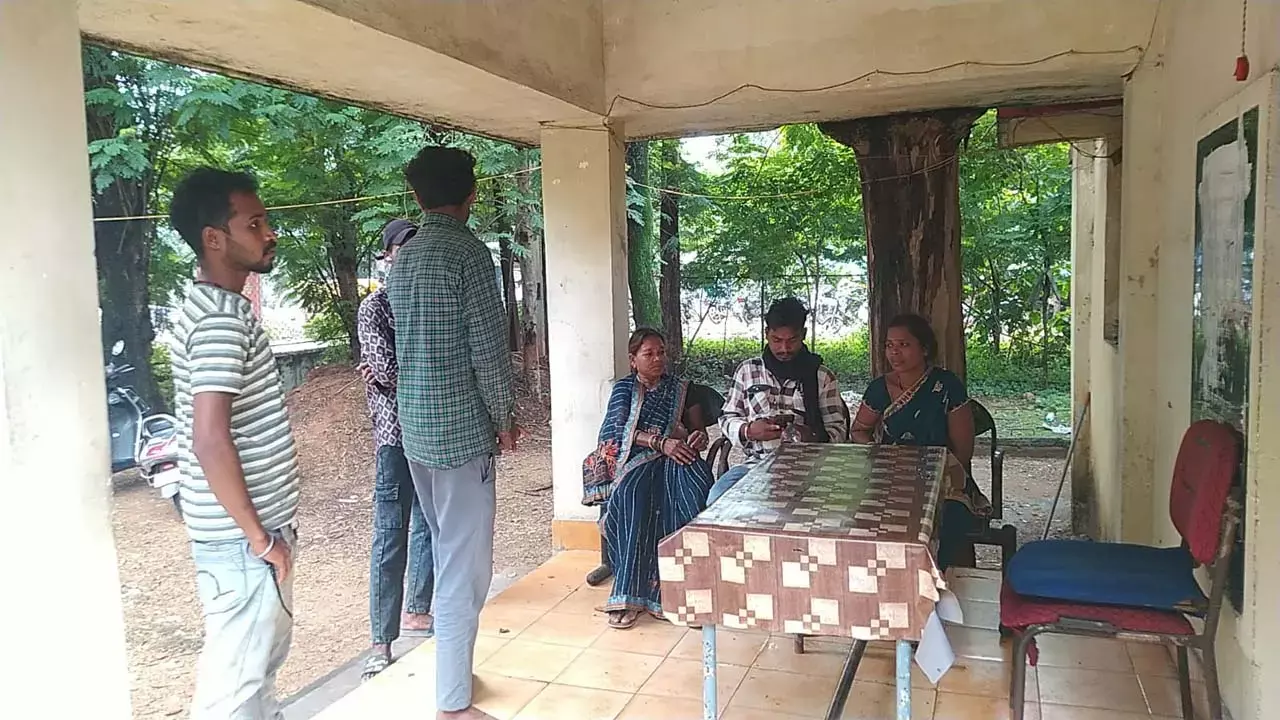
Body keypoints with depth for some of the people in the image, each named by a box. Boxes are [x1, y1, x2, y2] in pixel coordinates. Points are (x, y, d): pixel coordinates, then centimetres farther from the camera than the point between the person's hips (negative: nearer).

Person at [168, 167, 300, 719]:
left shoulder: (216, 307, 11)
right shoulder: (220, 318, -20)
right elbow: (211, 441, -28)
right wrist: (259, 538, -20)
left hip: (255, 528, 10)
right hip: (241, 540, -10)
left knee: (259, 660, 24)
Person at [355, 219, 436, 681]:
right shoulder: (374, 308, -4)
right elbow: (386, 369, -16)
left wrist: (403, 370, -10)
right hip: (397, 434, -6)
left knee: (429, 527, 15)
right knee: (391, 538, -5)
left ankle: (417, 612, 31)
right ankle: (381, 645, 1)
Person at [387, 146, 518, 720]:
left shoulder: (403, 258, 11)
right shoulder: (468, 252, -13)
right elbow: (488, 347, -16)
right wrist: (505, 419, -4)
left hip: (414, 426, 9)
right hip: (461, 427, -8)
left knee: (447, 550, 20)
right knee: (465, 564, -2)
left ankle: (452, 668, 32)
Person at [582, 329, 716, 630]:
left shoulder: (681, 389, 22)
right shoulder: (624, 388, 14)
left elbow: (699, 429, 17)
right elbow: (621, 430, -3)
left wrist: (699, 437, -9)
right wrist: (661, 442, -19)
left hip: (675, 458, 2)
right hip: (635, 460, -2)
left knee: (697, 487, -34)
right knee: (634, 495, -38)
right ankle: (629, 593, -36)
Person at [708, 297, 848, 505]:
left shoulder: (822, 377, 8)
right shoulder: (747, 370, 12)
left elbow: (838, 431, 7)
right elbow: (727, 418, 15)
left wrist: (815, 437, -16)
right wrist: (748, 431, -8)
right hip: (756, 463, 2)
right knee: (717, 500, -27)